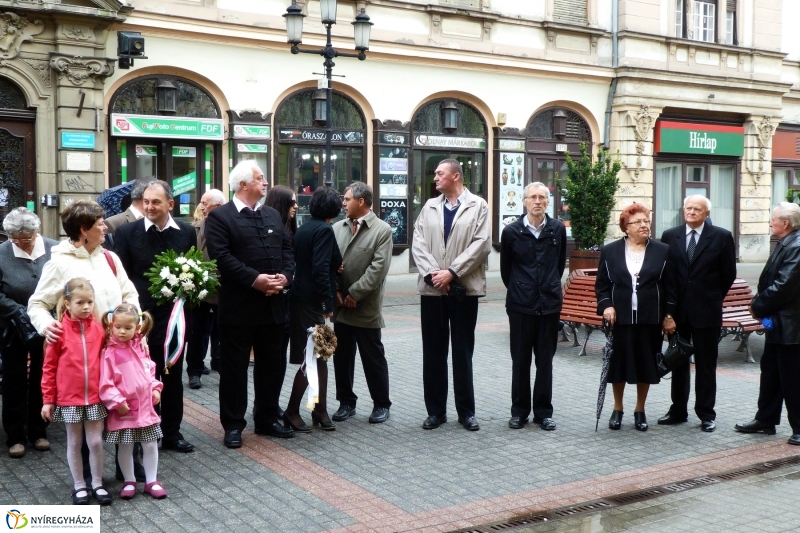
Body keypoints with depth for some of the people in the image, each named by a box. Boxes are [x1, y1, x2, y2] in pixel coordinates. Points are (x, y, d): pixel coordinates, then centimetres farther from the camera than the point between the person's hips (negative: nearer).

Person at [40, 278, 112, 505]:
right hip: (69, 398, -1)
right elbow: (49, 367, -4)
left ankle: (98, 484, 23)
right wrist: (47, 400, -3)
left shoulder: (99, 329, -3)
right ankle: (79, 486, 25)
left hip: (95, 397, 1)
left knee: (96, 442, 7)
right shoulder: (60, 330, -9)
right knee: (74, 442, 12)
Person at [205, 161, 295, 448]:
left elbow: (287, 250, 11)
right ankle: (233, 425, 14)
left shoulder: (273, 215, 16)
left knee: (272, 365, 12)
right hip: (238, 306, -6)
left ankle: (267, 419, 26)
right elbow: (222, 257, -16)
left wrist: (285, 276, -9)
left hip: (273, 304, 6)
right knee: (234, 367, 3)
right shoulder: (220, 217, -5)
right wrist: (255, 279, -21)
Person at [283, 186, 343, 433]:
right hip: (313, 301, -9)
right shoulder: (324, 230, -13)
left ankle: (320, 411, 19)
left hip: (302, 297, 9)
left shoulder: (304, 228, 12)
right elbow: (320, 269, -20)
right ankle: (291, 412, 6)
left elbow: (299, 262, 13)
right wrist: (328, 303, -17)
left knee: (319, 356, 13)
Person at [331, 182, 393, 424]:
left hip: (366, 307, -5)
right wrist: (337, 292, -6)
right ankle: (346, 402, 23)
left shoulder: (382, 230, -7)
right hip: (340, 305, 5)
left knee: (373, 358, 4)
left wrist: (355, 294, -15)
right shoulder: (337, 228, 9)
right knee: (341, 356, 11)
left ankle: (381, 404, 17)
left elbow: (378, 268, -14)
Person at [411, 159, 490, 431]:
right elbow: (418, 243, 4)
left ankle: (466, 411, 14)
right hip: (432, 288, 3)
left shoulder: (478, 206, 2)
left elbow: (481, 245, -8)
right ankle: (436, 410, 16)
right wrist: (431, 273, -12)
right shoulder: (429, 207, 13)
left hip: (464, 288, -3)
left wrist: (452, 272, -14)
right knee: (433, 352, 7)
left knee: (463, 352, 4)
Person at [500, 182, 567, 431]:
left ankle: (543, 411, 16)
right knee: (520, 360, 6)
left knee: (545, 360, 7)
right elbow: (505, 267, 8)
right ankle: (519, 411, 17)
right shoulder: (511, 231, -4)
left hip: (550, 303, 1)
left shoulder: (558, 229, 1)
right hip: (520, 304, -1)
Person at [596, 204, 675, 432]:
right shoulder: (610, 251, 3)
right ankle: (617, 410, 23)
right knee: (618, 363, 6)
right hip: (620, 318, 0)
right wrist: (606, 305, -10)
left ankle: (640, 411, 23)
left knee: (646, 364, 7)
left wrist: (670, 315, -1)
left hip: (650, 319, 0)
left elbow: (670, 287, 4)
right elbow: (601, 284, 6)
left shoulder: (662, 251, 3)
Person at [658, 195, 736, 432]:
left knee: (706, 364, 6)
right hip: (677, 310, 3)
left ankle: (706, 414, 14)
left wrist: (713, 298, 6)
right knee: (678, 362, 11)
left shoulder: (721, 237, -3)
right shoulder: (670, 236, 3)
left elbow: (728, 273, 2)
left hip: (706, 310, -2)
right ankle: (678, 410, 21)